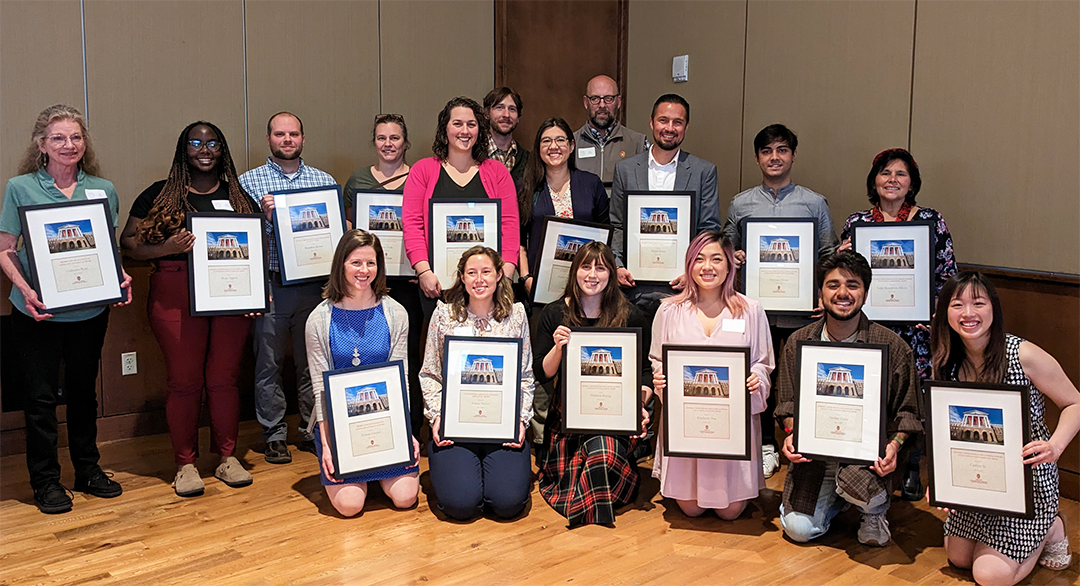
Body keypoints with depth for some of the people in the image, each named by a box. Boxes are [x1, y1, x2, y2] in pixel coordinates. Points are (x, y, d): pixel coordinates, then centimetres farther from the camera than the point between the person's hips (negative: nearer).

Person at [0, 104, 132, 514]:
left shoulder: (103, 190, 5)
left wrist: (122, 278, -8)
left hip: (90, 309, 3)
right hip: (38, 311, -3)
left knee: (84, 389, 14)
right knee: (41, 394, 4)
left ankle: (88, 469, 28)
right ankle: (45, 480, 17)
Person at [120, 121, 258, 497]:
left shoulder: (240, 197, 14)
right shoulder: (159, 195, 6)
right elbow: (128, 243, 3)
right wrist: (166, 248, -16)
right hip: (176, 295, -2)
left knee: (224, 377, 5)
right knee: (184, 380, 1)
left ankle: (227, 457, 18)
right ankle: (185, 463, 12)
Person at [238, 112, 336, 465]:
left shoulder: (324, 181, 12)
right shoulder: (249, 181, 5)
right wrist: (265, 217, -17)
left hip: (313, 284, 2)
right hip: (270, 285, -2)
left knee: (313, 361, 8)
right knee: (269, 363, 3)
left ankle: (313, 431, 21)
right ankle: (274, 436, 14)